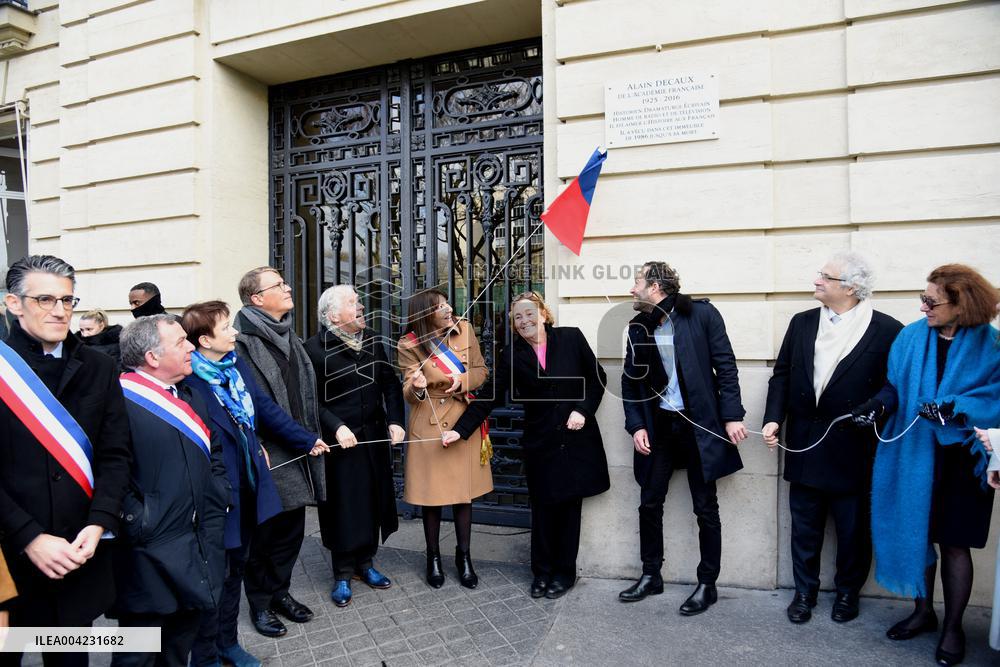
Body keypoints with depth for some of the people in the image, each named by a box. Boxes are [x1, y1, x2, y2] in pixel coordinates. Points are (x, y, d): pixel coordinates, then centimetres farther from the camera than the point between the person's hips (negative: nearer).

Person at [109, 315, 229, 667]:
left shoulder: (193, 398, 11)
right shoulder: (120, 400, -17)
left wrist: (214, 509, 8)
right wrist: (136, 524, -17)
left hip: (197, 551, 7)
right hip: (148, 556, -7)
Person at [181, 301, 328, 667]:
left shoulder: (237, 364, 3)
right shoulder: (187, 379, -21)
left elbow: (266, 408, 11)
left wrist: (307, 440, 15)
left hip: (248, 485, 7)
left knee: (235, 568, 21)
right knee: (214, 575, 9)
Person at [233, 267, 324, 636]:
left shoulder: (290, 338, 13)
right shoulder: (243, 342, -15)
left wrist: (310, 437, 16)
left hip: (297, 453, 8)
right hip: (267, 456, -7)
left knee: (292, 528, 17)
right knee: (263, 530, 9)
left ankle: (280, 591, 35)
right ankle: (260, 603, 27)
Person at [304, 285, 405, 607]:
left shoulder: (372, 341, 6)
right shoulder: (315, 348, -11)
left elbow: (391, 384, 7)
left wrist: (395, 420, -3)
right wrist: (337, 427, -21)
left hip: (375, 438, 5)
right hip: (340, 441, -5)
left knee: (373, 501, 13)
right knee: (343, 506, 4)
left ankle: (365, 563, 32)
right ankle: (343, 574, 21)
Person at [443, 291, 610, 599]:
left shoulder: (571, 338, -4)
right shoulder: (513, 354, -2)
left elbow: (597, 377, 2)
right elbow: (489, 395, -5)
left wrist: (583, 410, -10)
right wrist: (460, 430, -13)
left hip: (576, 438, 0)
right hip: (541, 443, 0)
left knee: (570, 505, 10)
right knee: (543, 507, 8)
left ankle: (565, 571, 27)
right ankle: (542, 571, 26)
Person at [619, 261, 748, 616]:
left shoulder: (701, 314, -9)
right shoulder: (638, 326, 3)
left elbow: (725, 366, -8)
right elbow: (630, 380, 6)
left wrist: (732, 415, -12)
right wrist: (636, 426, -2)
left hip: (699, 424, -4)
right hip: (658, 425, 4)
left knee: (706, 508, 7)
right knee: (649, 503, 10)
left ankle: (707, 584, 23)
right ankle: (651, 575, 28)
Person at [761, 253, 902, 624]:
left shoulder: (886, 330, -7)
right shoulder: (802, 323, 5)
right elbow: (782, 374, 6)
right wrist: (774, 418, -3)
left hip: (853, 450, -3)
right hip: (805, 446, 3)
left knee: (853, 529, 14)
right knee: (804, 526, 15)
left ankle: (847, 592, 35)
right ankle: (805, 591, 31)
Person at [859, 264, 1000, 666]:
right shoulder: (911, 337, -1)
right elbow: (895, 385, 2)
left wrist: (954, 409, -25)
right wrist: (878, 404, -15)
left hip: (960, 460, -2)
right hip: (913, 455, 3)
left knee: (954, 543, 9)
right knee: (915, 533, 13)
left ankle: (953, 627, 28)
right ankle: (923, 612, 33)